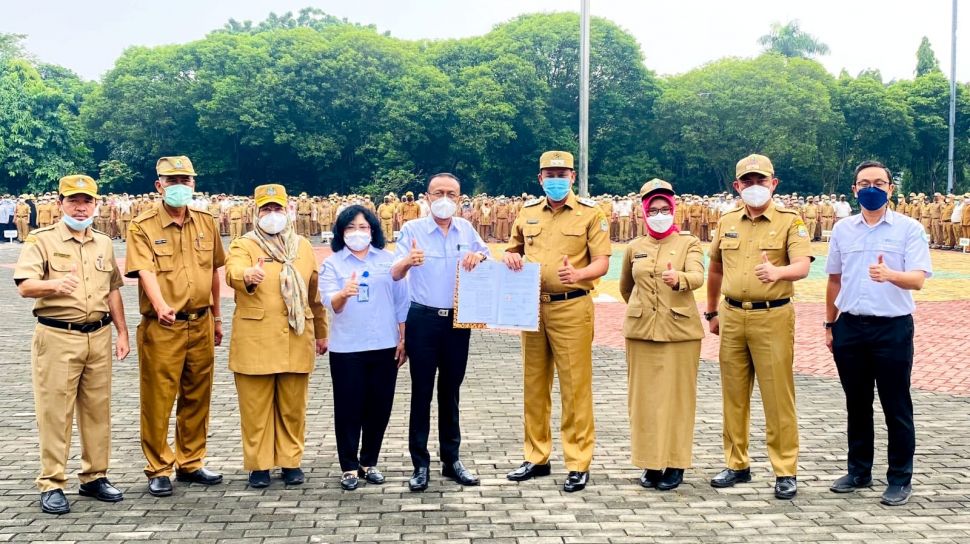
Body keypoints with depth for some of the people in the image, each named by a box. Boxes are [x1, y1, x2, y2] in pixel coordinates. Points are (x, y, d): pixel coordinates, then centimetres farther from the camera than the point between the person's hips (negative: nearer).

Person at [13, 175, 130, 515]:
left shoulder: (104, 244, 14)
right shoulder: (41, 241, -2)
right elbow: (24, 286, -15)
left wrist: (122, 332, 13)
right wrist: (55, 285, -35)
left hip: (99, 336, 5)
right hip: (57, 337, -5)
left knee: (98, 410, 9)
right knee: (55, 413, -3)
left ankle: (95, 477, 20)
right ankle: (51, 486, 4)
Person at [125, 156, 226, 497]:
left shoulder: (206, 223, 8)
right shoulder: (142, 226, -6)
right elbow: (145, 271, -19)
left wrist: (217, 317, 17)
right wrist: (160, 306, -37)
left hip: (200, 324, 5)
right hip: (161, 327, -4)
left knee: (197, 397, 13)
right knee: (158, 399, 2)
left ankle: (190, 463, 26)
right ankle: (159, 470, 14)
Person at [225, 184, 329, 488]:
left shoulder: (302, 246, 12)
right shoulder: (243, 245, 1)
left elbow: (315, 294, 16)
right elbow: (232, 272, -22)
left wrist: (321, 333, 18)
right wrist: (247, 275, -46)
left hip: (296, 341, 3)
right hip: (254, 341, -2)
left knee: (293, 407, 8)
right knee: (255, 407, 3)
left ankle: (291, 461, 20)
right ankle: (258, 464, 14)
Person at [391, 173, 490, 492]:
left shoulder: (466, 229, 6)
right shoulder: (412, 229, -4)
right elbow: (394, 274, -12)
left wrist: (479, 257, -10)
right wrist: (407, 261, -35)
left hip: (457, 320, 3)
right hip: (423, 320, -3)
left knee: (451, 391, 12)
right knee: (422, 392, 1)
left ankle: (451, 459, 21)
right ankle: (420, 464, 8)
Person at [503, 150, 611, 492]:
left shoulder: (590, 213, -2)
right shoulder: (527, 213, 11)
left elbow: (602, 262, -6)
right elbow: (514, 249, 23)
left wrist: (578, 274, -26)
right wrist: (510, 257, -1)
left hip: (572, 308, -5)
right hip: (532, 307, 5)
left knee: (575, 387, -2)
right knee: (534, 385, 10)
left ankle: (578, 464, 6)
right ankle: (536, 458, 22)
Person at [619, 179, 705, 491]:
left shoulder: (689, 243, 1)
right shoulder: (635, 248, 10)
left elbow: (697, 277, -19)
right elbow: (625, 287, 25)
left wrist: (678, 278, -38)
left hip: (679, 330, -3)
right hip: (641, 331, 3)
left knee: (677, 395, 0)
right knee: (644, 395, 4)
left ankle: (675, 464, 7)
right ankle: (650, 462, 13)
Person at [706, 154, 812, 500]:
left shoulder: (790, 221, -3)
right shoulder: (728, 222, 11)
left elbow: (803, 266, -17)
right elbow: (715, 268, 22)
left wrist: (778, 272, -38)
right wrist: (712, 311, 24)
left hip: (772, 317, -5)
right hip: (732, 316, 5)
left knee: (778, 396, -2)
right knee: (733, 395, 10)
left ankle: (785, 472, 7)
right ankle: (737, 465, 23)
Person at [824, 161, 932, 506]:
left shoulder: (909, 229, -4)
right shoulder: (842, 229, 8)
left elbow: (918, 279, -14)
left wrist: (889, 274, -34)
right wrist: (830, 325, 13)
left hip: (892, 327, -4)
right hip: (850, 327, 4)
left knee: (896, 406, 3)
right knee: (856, 404, 14)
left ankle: (900, 479, 15)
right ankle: (859, 471, 27)